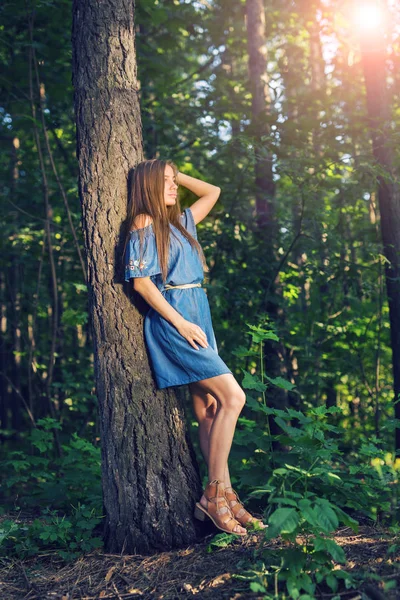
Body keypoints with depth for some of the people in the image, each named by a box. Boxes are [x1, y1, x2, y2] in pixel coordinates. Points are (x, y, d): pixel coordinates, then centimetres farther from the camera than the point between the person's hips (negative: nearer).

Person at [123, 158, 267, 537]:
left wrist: (177, 174, 23)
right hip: (172, 321, -8)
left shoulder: (180, 222, 19)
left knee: (208, 409, 3)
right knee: (233, 396, -16)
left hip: (198, 317, 8)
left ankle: (224, 499, 6)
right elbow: (141, 281, -12)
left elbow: (212, 192, 33)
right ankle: (215, 494, -9)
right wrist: (181, 323, -15)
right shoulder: (143, 224, -4)